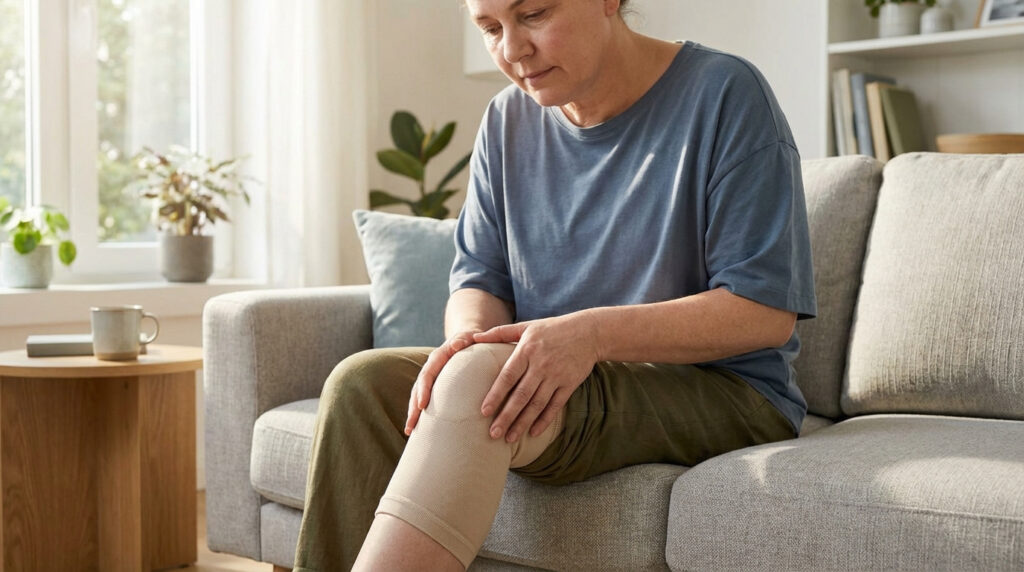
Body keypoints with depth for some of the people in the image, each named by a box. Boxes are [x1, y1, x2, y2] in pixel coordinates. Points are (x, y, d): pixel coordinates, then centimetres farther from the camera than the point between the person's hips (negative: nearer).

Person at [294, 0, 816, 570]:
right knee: (362, 380, -18)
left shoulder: (723, 95, -9)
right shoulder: (508, 121, 10)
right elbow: (479, 280, 9)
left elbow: (767, 312, -15)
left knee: (474, 377, -32)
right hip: (540, 380, 6)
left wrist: (590, 334, -26)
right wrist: (469, 335, -17)